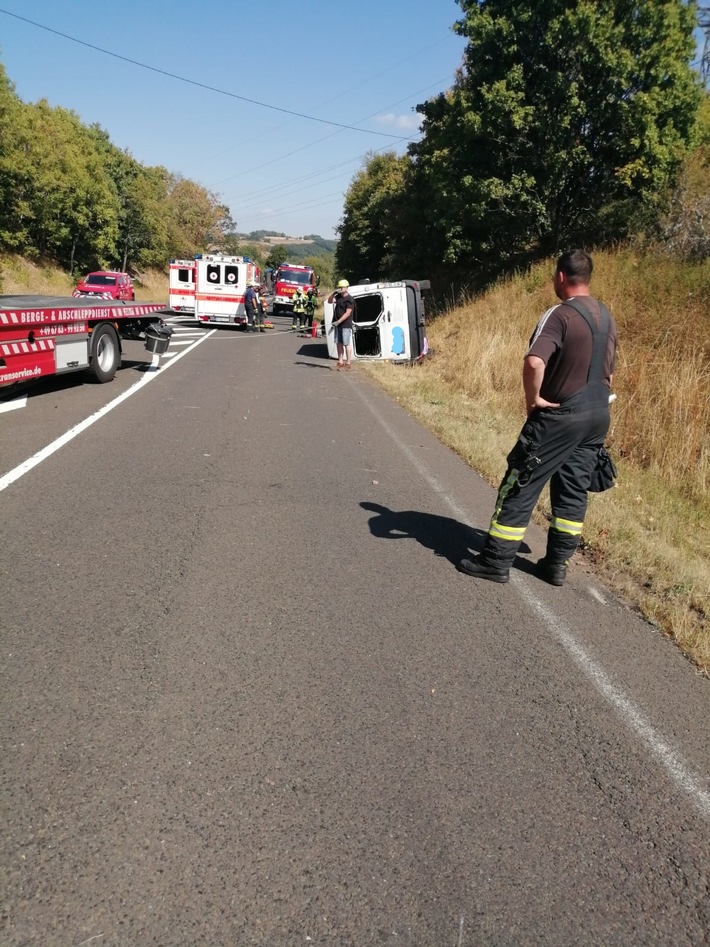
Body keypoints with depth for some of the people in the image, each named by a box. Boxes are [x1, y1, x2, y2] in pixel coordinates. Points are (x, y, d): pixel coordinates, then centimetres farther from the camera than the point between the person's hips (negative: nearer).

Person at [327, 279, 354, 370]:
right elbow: (330, 301, 9)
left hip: (346, 325, -7)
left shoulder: (349, 299, -12)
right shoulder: (338, 297, 11)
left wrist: (338, 321, -23)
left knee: (347, 344, -4)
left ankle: (348, 363, 0)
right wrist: (333, 293, -7)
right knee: (339, 343, 9)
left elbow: (348, 313, -18)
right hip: (337, 324, 7)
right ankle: (340, 362, 16)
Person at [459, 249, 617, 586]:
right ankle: (557, 563, 20)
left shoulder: (560, 314, -17)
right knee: (573, 489, 13)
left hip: (560, 416, -8)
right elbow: (607, 370, 17)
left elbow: (534, 361, -32)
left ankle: (496, 561, 7)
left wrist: (534, 398, -18)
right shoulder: (606, 316, 9)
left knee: (521, 485, 1)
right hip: (598, 414, 8)